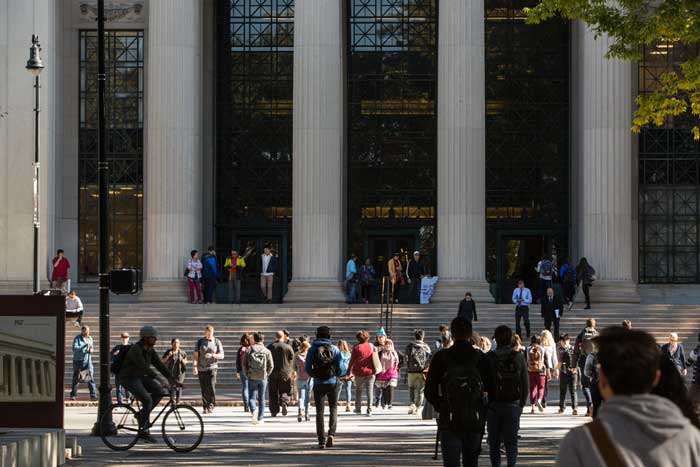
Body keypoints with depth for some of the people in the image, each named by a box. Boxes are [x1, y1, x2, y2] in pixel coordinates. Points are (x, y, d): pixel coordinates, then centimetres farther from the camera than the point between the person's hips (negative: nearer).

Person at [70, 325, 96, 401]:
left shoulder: (90, 338, 9)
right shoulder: (77, 338, -6)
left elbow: (92, 348, 16)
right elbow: (74, 349, -19)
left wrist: (90, 350, -8)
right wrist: (84, 346, -29)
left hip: (87, 361, 3)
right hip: (78, 361, -3)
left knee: (91, 377, -8)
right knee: (76, 378, 4)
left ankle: (93, 395, -9)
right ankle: (73, 395, 15)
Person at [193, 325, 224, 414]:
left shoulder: (217, 342, 5)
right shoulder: (200, 341, 6)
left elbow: (221, 356, 4)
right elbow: (195, 355, 3)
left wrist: (212, 355, -14)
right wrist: (194, 366, -9)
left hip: (212, 367, -1)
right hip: (201, 368, 1)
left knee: (211, 387, -16)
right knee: (204, 389, 2)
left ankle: (211, 406, -8)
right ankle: (205, 407, 9)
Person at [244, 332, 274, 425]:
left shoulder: (249, 350, 0)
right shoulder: (267, 351, 0)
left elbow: (244, 364, -1)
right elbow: (271, 366, -2)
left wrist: (247, 374, 10)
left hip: (252, 377, -1)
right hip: (263, 378, 1)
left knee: (252, 397, 5)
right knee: (261, 398, 10)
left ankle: (253, 410, -24)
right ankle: (260, 418, 12)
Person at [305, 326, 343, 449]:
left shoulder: (312, 350, -2)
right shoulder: (334, 349, -4)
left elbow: (307, 368, 0)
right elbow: (340, 367, -6)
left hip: (318, 383, 0)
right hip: (332, 383, 0)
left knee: (319, 411, 6)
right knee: (333, 409, 15)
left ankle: (322, 440, 0)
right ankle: (331, 434, -4)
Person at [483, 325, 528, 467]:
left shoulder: (489, 358, -6)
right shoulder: (518, 357, -2)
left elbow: (484, 384, -3)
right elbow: (525, 384, 1)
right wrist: (521, 404, 11)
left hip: (493, 405, -1)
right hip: (513, 405, 1)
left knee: (494, 441, 10)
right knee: (511, 441, 5)